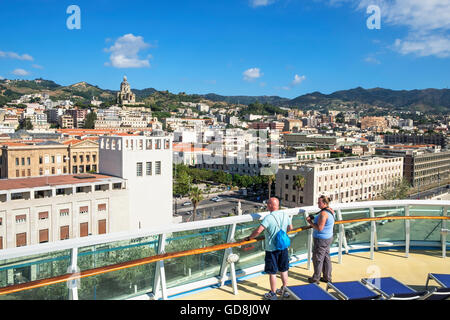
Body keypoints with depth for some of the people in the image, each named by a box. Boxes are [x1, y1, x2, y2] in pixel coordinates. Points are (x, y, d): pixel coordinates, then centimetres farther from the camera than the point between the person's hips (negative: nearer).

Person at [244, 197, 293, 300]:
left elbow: (258, 231, -28)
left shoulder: (268, 218, -21)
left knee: (272, 273, 8)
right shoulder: (285, 215, -2)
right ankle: (284, 290, 32)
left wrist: (249, 238, -13)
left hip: (272, 249, -6)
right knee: (284, 270, 20)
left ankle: (273, 294, 19)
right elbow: (290, 229, 12)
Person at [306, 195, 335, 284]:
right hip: (328, 237, 9)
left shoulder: (323, 213, -26)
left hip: (321, 239, -9)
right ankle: (327, 278, 28)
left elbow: (319, 228, -27)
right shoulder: (331, 210, 4)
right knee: (326, 258, 18)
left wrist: (310, 222, -14)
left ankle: (316, 278, 19)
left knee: (317, 259, 6)